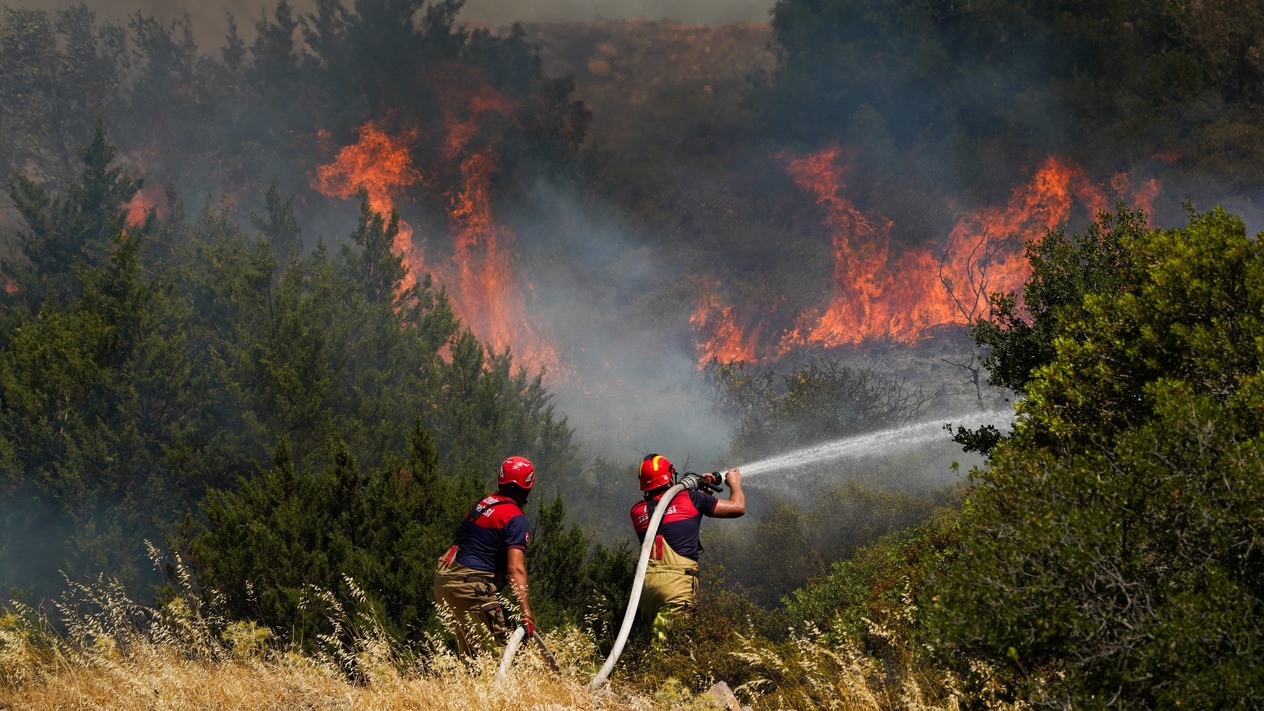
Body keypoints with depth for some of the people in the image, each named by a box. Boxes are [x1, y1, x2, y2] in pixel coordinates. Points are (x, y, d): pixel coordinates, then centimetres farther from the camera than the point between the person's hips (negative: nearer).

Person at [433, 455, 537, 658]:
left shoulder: (482, 503, 15)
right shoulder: (516, 519, -9)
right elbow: (515, 569, -20)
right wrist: (525, 613, -25)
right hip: (471, 586, -9)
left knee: (469, 652, 17)